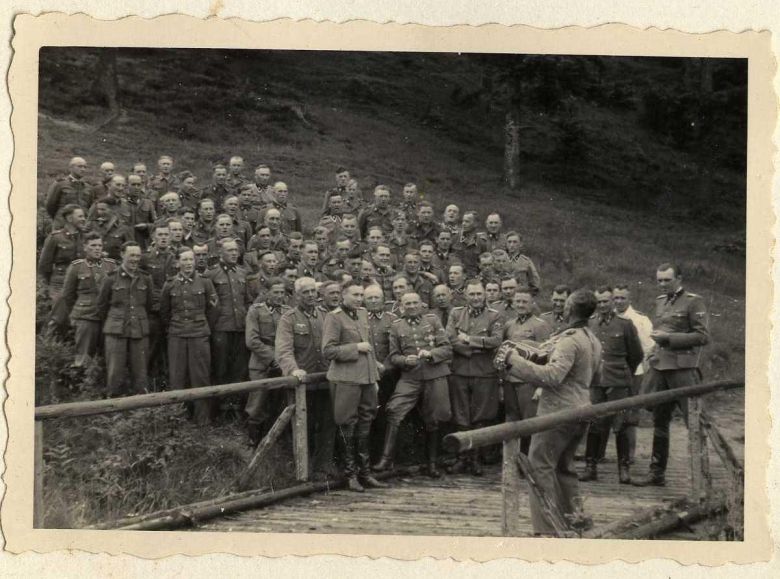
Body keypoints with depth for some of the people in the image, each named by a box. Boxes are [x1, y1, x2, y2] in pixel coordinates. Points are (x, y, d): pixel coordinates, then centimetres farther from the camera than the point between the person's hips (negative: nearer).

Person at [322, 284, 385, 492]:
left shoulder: (363, 314, 14)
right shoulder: (333, 318, -9)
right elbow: (328, 351, -14)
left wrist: (374, 363, 20)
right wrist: (356, 348, -17)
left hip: (367, 378, 7)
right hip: (346, 379, -7)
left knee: (364, 426, 13)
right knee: (348, 426, 0)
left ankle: (365, 473, 22)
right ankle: (351, 475, 11)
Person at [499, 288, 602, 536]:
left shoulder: (569, 340, -17)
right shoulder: (593, 341, 11)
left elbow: (552, 375, -27)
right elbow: (596, 378, 24)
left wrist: (515, 361, -23)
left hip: (559, 411, -9)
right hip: (580, 410, 9)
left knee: (539, 466, -5)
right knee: (564, 465, 22)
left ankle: (547, 530, -6)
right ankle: (574, 515, 27)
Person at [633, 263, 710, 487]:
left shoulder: (693, 301, -6)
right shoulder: (660, 301, 16)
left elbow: (703, 336, -11)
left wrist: (668, 338, -15)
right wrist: (653, 357, 14)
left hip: (683, 368, -7)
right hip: (659, 366, 7)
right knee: (659, 422, 10)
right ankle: (657, 473, 17)